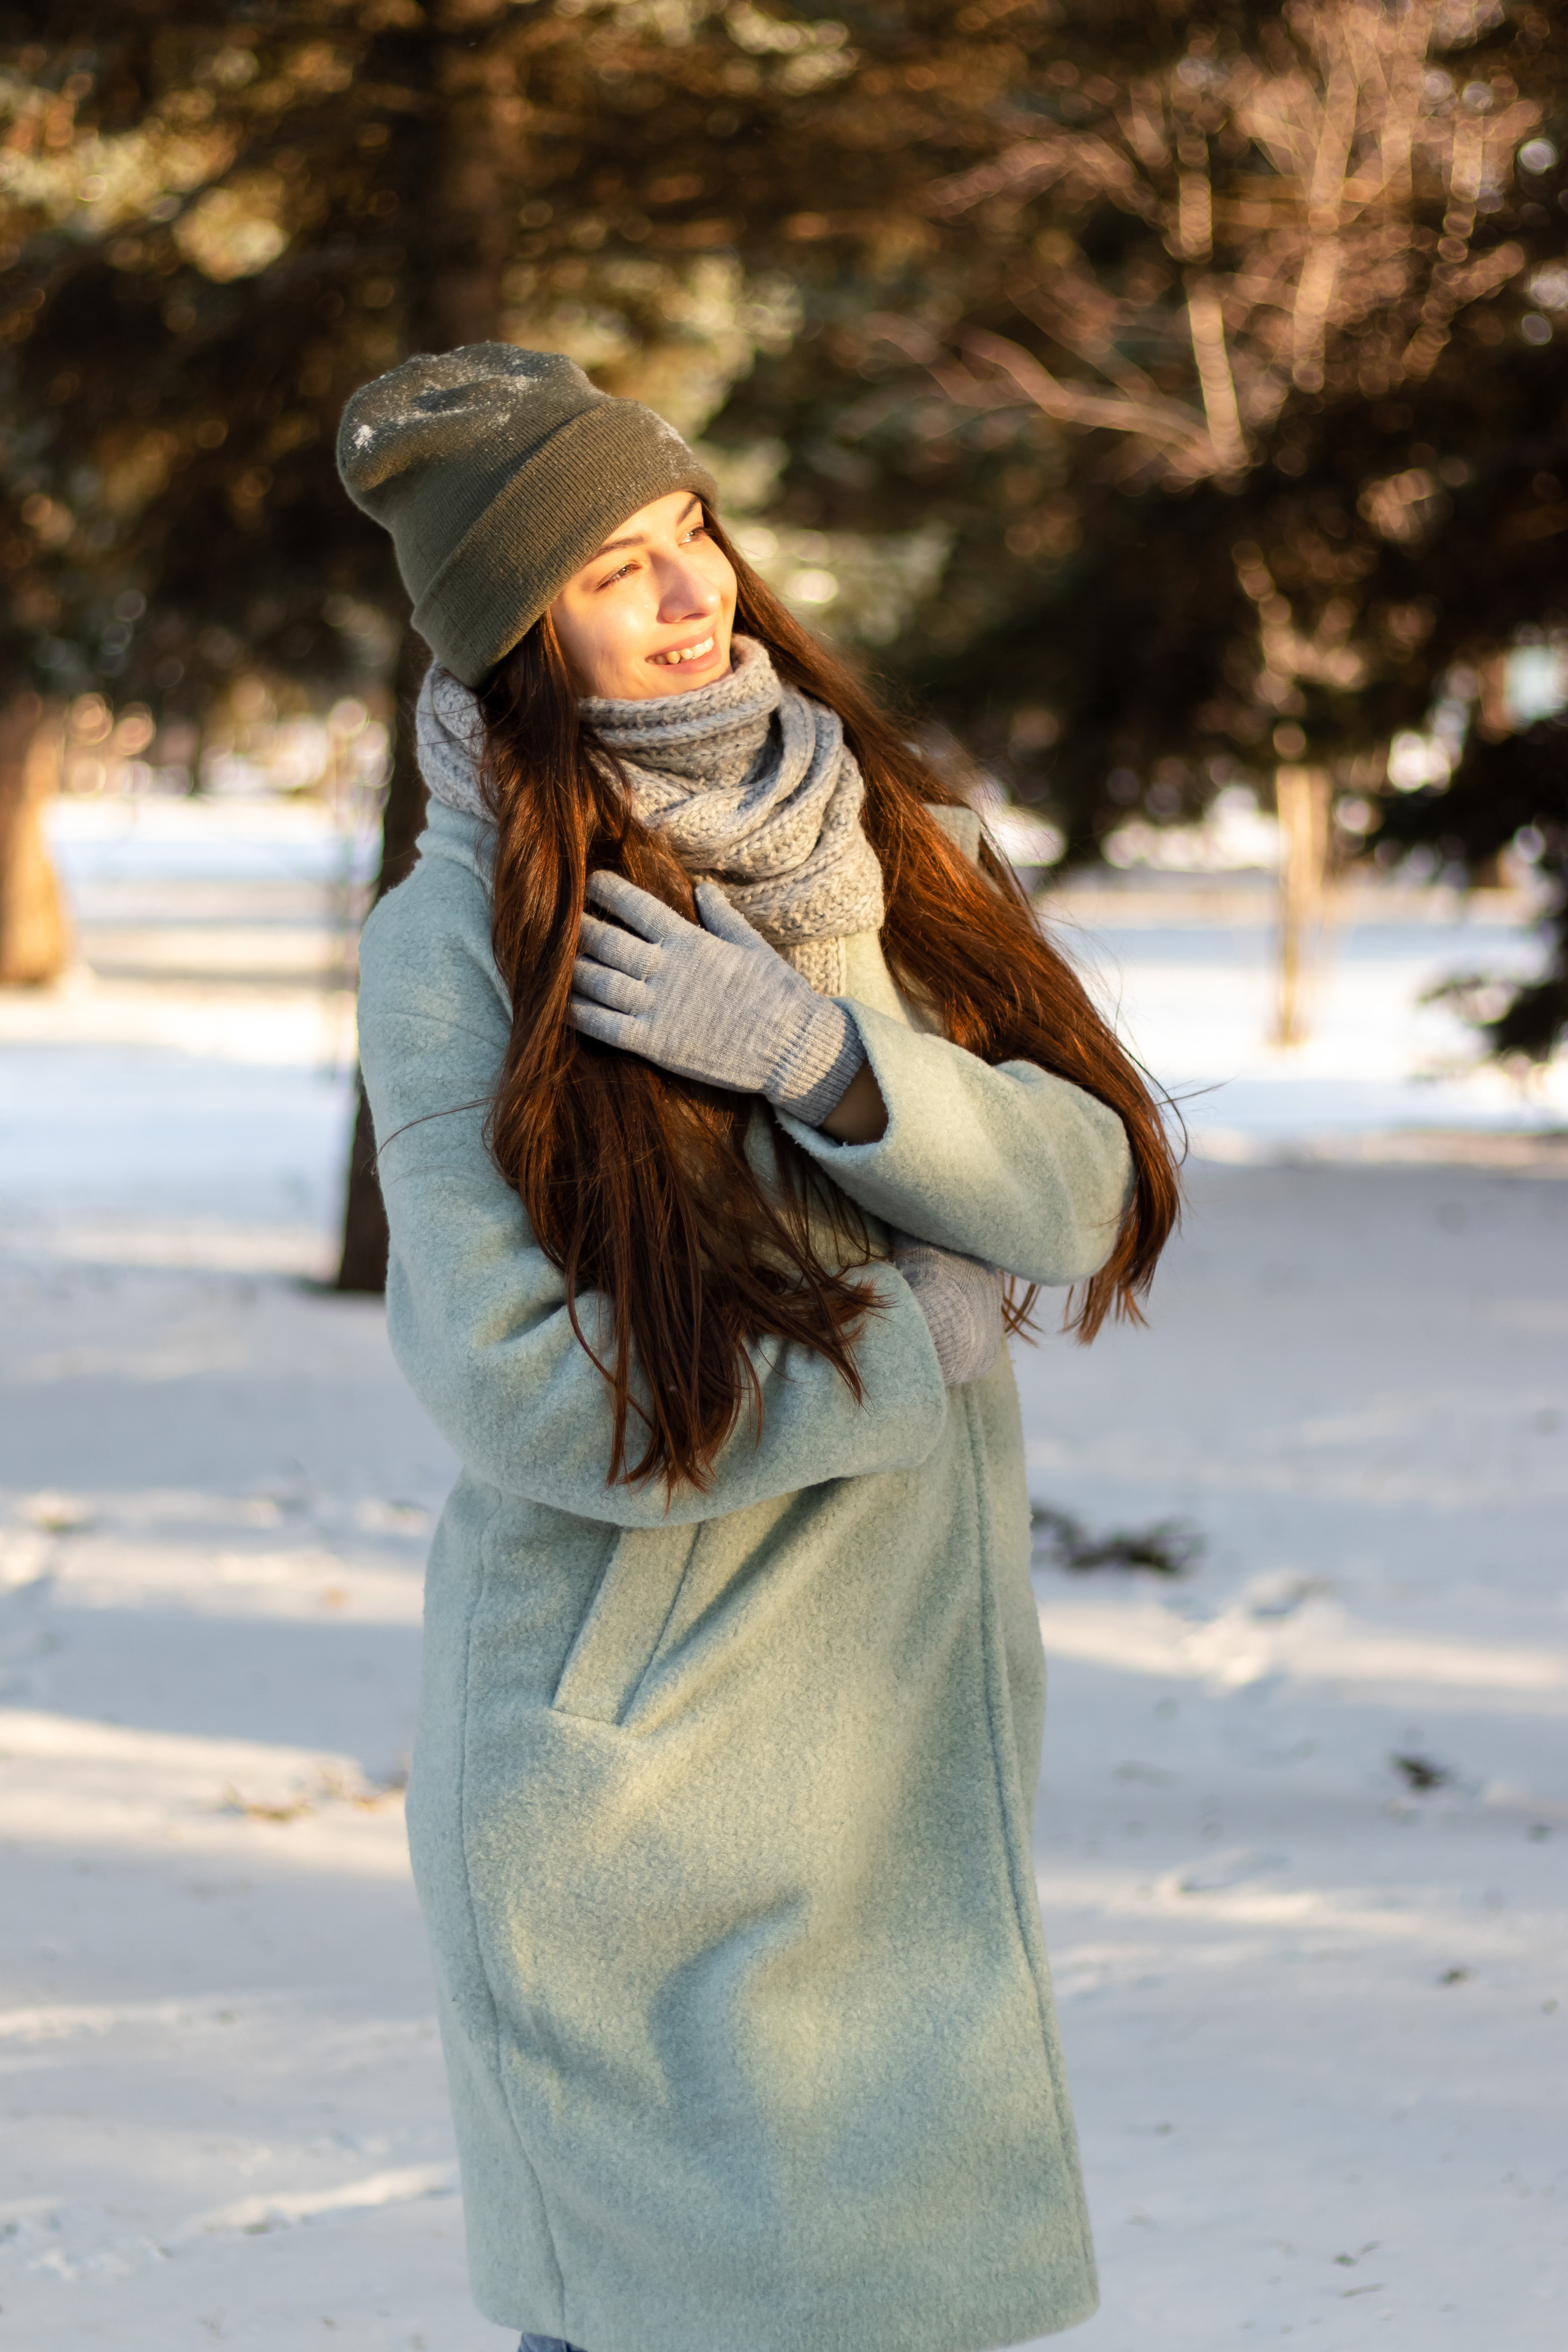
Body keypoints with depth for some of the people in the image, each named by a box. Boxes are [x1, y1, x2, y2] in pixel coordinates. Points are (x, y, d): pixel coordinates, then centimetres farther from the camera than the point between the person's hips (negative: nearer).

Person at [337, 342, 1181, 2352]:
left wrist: (817, 1052, -20)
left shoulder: (872, 847, 5)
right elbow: (513, 1377, -18)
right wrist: (917, 1334, -10)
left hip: (910, 1723, 6)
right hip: (640, 1751, -5)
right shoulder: (459, 937, -11)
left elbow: (1081, 1197, -4)